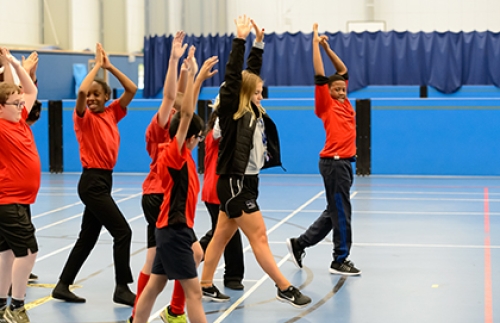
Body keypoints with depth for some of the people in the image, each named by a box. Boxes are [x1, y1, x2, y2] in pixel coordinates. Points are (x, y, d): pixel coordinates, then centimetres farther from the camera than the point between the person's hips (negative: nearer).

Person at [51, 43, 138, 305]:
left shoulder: (111, 114, 9)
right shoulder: (84, 117, -7)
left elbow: (131, 89, 6)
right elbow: (81, 91, -27)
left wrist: (110, 67, -1)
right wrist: (97, 65, -17)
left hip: (103, 180, 7)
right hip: (92, 181, -7)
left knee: (88, 237, 12)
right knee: (122, 231, -10)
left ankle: (63, 286, 20)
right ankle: (122, 288, -3)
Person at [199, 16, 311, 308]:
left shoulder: (252, 112, 9)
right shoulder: (231, 111, -11)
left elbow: (252, 72, 17)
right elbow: (233, 75, -19)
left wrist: (259, 42, 13)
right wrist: (240, 39, -20)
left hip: (246, 182, 9)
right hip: (234, 184, -9)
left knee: (222, 236, 13)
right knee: (259, 236, -5)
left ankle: (206, 285, 20)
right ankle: (285, 288, -2)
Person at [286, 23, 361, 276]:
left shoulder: (344, 103, 13)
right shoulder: (326, 104, -5)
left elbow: (343, 70, 22)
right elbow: (320, 75, -10)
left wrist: (326, 46, 18)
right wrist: (316, 43, -5)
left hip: (344, 162, 8)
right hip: (334, 162, -8)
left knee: (334, 211, 14)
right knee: (340, 211, -4)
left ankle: (299, 243, 23)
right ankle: (340, 260, 4)